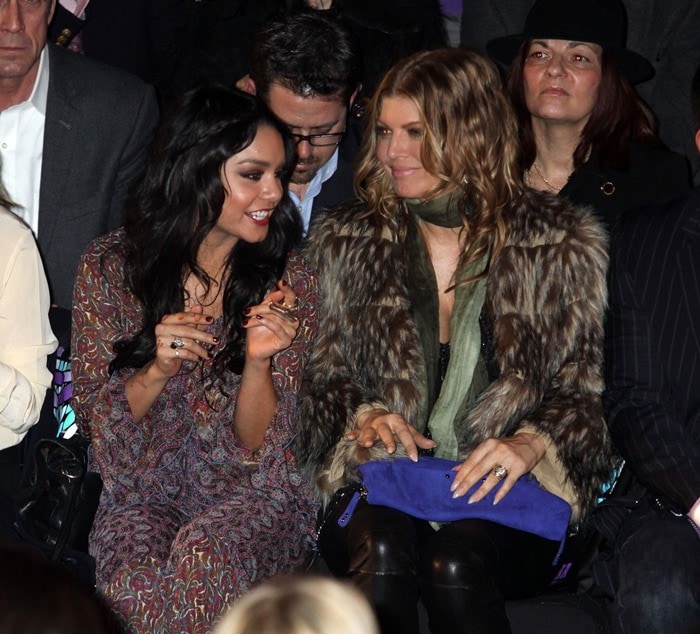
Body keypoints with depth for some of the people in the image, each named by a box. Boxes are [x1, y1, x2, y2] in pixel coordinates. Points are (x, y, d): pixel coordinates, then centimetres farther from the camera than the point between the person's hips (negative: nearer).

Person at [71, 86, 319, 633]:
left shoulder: (288, 283, -3)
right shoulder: (110, 267, -3)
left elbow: (258, 447, -3)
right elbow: (95, 419, 0)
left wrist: (258, 363, -23)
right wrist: (157, 370, -19)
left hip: (247, 495, 0)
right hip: (141, 493, 0)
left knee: (205, 556, -34)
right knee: (137, 582, -33)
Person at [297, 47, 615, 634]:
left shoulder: (560, 246, 5)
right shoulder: (347, 243, 12)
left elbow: (581, 396, 6)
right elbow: (324, 381, 16)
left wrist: (531, 442, -14)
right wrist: (364, 417, -6)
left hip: (507, 501, -1)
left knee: (455, 560, -35)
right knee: (381, 547, -34)